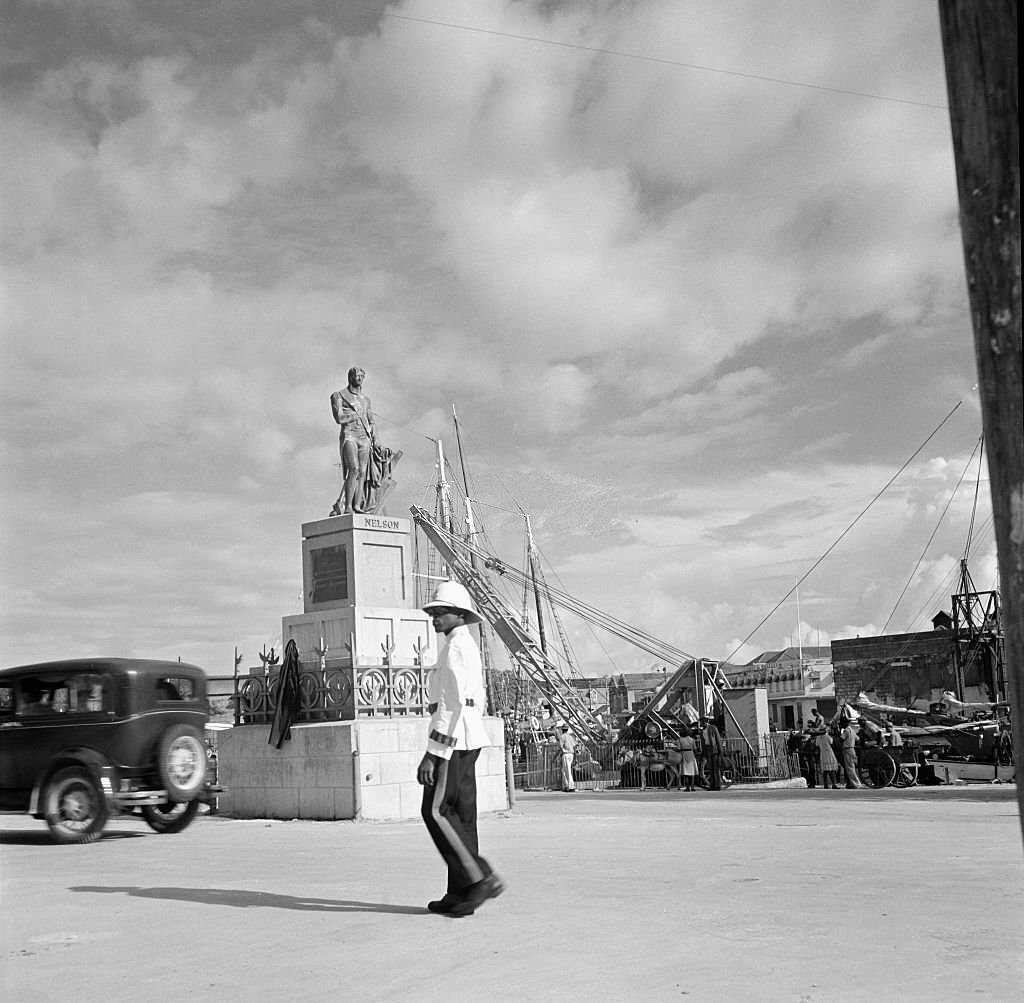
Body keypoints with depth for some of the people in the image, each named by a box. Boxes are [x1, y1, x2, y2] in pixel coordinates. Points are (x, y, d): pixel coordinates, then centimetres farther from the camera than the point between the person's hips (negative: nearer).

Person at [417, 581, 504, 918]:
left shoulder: (455, 647, -12)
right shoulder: (469, 647, 19)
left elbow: (452, 705, -19)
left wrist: (432, 754, -21)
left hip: (452, 738, -10)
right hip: (468, 738, 10)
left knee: (436, 811, -8)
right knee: (460, 814, 8)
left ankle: (481, 879, -10)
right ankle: (459, 894, 9)